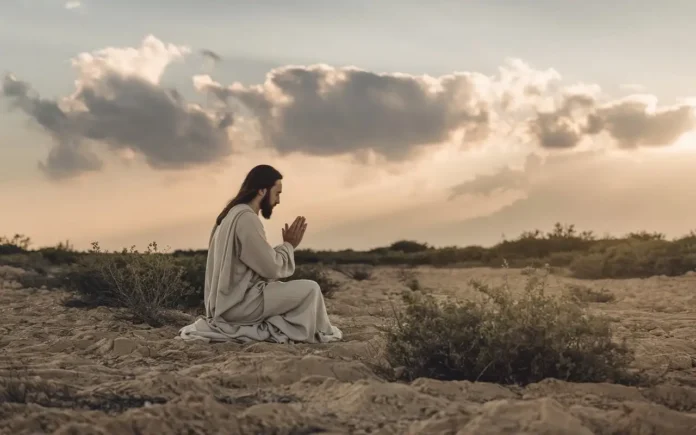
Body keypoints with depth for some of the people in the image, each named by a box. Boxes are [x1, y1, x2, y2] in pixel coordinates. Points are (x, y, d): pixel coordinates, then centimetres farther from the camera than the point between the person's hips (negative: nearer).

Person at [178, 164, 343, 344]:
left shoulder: (233, 214, 14)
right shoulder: (246, 218, -17)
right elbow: (271, 268, -16)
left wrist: (286, 246, 9)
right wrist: (289, 245, 0)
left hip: (226, 301, 10)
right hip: (238, 303, -10)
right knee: (310, 289, -8)